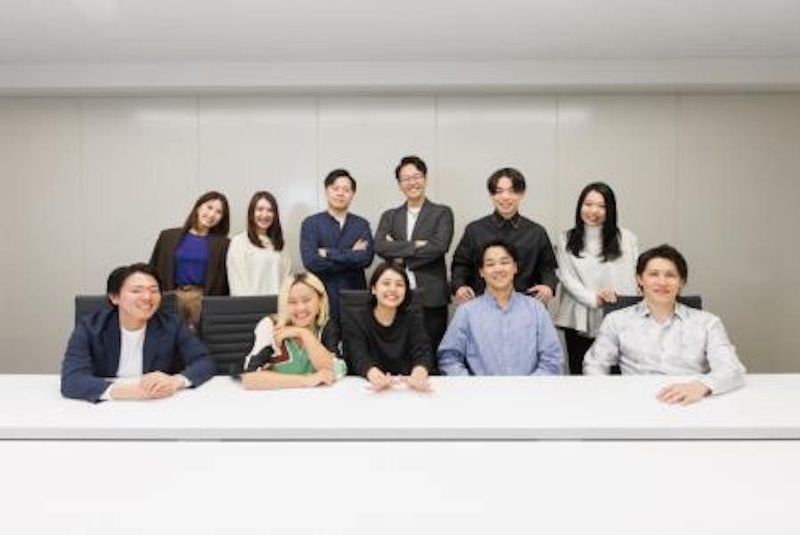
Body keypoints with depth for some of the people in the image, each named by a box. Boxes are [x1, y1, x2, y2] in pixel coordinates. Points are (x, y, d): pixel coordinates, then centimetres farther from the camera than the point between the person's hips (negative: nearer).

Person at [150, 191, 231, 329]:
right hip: (172, 298, 1)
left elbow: (226, 283, 1)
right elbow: (154, 272, 9)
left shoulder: (222, 244, 3)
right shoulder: (168, 236, 7)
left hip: (204, 300, -1)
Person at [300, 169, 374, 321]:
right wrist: (352, 256, -8)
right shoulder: (311, 223, 3)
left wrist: (328, 253, -10)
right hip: (322, 296, -2)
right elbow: (310, 261, -11)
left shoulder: (362, 224, 9)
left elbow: (366, 258, -7)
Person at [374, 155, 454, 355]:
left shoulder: (442, 213, 5)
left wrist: (400, 256, -6)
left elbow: (438, 247, -11)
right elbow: (379, 247, -4)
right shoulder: (389, 216, 13)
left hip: (431, 297, -2)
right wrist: (415, 245, -12)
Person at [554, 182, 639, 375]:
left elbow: (632, 277, 2)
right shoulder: (566, 240, 9)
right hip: (579, 322, 1)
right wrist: (593, 298, -15)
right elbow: (566, 277, -1)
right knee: (579, 374, 7)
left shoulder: (626, 239, 7)